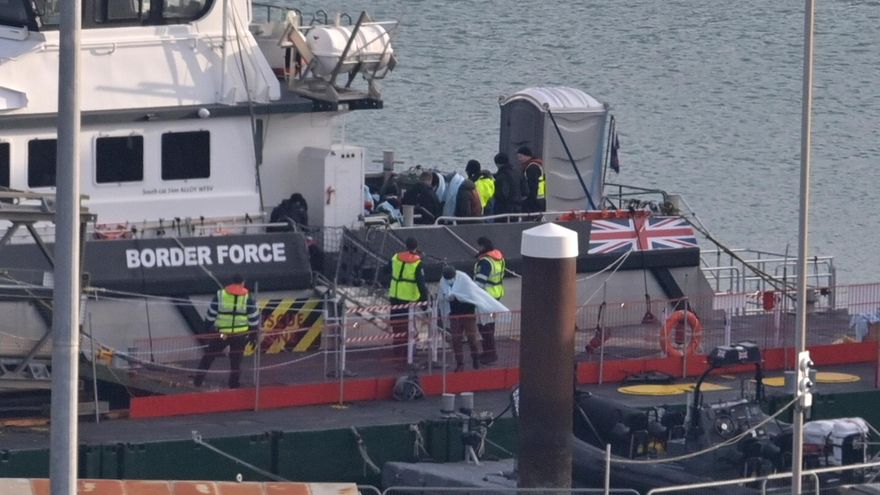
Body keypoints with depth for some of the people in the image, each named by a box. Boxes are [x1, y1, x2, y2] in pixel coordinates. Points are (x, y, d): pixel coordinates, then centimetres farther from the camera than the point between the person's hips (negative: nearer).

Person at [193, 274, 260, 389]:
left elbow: (211, 314, 1)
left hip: (221, 333, 0)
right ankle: (234, 385, 13)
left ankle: (198, 380, 13)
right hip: (240, 334, 0)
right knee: (236, 361, 11)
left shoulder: (220, 294, -3)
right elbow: (254, 318, 0)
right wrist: (253, 333, 11)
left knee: (208, 356, 13)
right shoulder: (248, 297, -3)